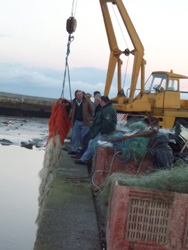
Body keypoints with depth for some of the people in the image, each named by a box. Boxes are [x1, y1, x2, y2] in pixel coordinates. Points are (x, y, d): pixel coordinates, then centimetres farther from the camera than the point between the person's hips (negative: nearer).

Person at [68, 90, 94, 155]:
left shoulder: (87, 102, -5)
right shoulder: (74, 102, 8)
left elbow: (92, 111, -1)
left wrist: (89, 117, -1)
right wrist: (71, 118, 12)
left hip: (84, 122, -4)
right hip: (76, 122, 4)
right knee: (75, 137, 8)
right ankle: (74, 150, 18)